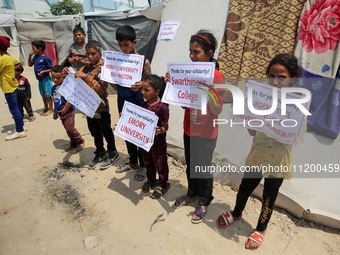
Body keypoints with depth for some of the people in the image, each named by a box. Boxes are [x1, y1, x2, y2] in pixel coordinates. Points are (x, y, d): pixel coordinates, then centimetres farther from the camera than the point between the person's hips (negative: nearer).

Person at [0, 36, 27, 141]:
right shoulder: (9, 57, 8)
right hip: (13, 86, 9)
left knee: (14, 109, -4)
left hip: (9, 88, -9)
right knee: (15, 108, 17)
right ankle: (21, 126, 28)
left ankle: (20, 131, 2)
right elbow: (18, 63, 27)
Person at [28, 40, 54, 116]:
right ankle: (46, 108, 29)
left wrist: (43, 71, -24)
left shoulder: (46, 58, -13)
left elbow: (51, 69, -11)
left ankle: (51, 109, 8)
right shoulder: (36, 57, 10)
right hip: (40, 79, 8)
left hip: (46, 79, -8)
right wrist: (30, 56, 8)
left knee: (48, 94, -2)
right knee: (43, 95, 16)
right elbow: (30, 64, 20)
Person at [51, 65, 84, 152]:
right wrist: (55, 112, 23)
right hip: (61, 113, 8)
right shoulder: (54, 87, 9)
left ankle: (80, 142, 14)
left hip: (68, 112, -8)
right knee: (67, 129, 15)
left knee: (70, 128, -5)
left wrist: (64, 110, -17)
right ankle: (73, 144, 30)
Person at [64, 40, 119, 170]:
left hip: (101, 107, -6)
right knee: (94, 131, 17)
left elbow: (101, 90, -24)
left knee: (106, 131, 9)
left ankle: (112, 153, 29)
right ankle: (100, 153, 36)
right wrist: (69, 73, -9)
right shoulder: (86, 67, 5)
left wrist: (86, 77, -31)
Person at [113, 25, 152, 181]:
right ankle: (133, 162, 39)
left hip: (138, 105, -5)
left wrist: (141, 86, -26)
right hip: (122, 104, 5)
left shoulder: (143, 62, -9)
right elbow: (116, 86, 8)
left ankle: (142, 166, 28)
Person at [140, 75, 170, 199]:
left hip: (158, 141, -7)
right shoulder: (144, 104, 1)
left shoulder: (162, 107, -22)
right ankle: (151, 180, 47)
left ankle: (163, 184, 33)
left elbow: (165, 126, -20)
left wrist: (159, 131, -40)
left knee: (160, 163, 12)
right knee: (147, 161, 23)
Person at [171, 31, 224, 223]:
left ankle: (204, 202, 36)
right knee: (190, 164, 21)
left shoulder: (216, 76, -17)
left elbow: (217, 111, -21)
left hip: (206, 134, -6)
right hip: (189, 129, 6)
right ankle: (192, 193, 46)